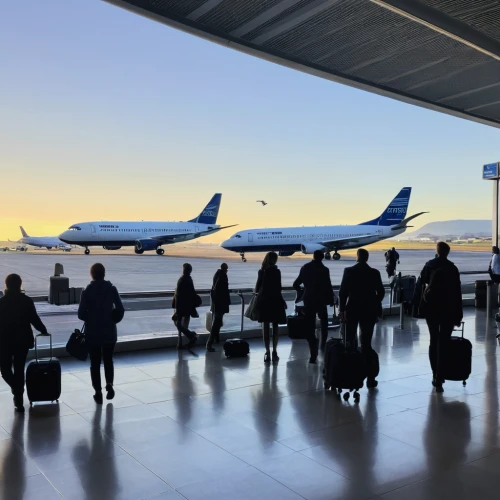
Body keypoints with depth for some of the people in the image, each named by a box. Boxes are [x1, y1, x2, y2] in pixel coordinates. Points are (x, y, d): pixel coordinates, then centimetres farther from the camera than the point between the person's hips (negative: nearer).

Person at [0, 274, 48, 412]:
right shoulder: (27, 301, -5)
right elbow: (34, 319, -1)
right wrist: (43, 331, 14)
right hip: (23, 340, 2)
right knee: (19, 369, 11)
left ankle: (16, 389, -10)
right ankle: (19, 401, 12)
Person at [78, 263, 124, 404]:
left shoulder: (87, 291, -9)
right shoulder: (112, 289, -5)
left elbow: (81, 314, -9)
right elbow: (120, 310, -6)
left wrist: (90, 319, 11)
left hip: (93, 332, -1)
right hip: (110, 331, 1)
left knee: (95, 362, 10)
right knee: (108, 360, 20)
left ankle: (98, 392, 12)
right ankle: (109, 384, 6)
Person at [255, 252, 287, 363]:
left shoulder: (262, 271, 0)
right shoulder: (276, 271, -11)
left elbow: (258, 285, 8)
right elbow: (277, 289, -13)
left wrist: (257, 292, 29)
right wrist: (282, 301, -3)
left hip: (263, 300, 3)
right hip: (274, 300, -3)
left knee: (265, 326, 6)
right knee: (275, 326, 6)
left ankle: (267, 352, 7)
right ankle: (274, 352, 6)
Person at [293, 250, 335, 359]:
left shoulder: (305, 268, 1)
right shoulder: (324, 269, -10)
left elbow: (296, 284, 7)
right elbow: (328, 286, -12)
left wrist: (300, 290, 27)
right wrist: (331, 300, 2)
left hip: (308, 300, 2)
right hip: (320, 300, -2)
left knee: (310, 327, 3)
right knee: (324, 321, 25)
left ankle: (313, 354, -2)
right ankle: (323, 344, 23)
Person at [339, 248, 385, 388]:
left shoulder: (348, 271, -6)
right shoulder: (375, 273, -2)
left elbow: (342, 292, -8)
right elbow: (381, 292, 1)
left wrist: (342, 309, -1)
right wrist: (375, 306, 17)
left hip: (352, 310, -1)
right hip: (369, 311, 1)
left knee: (350, 343, 10)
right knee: (366, 344, 2)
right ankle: (370, 378, 1)